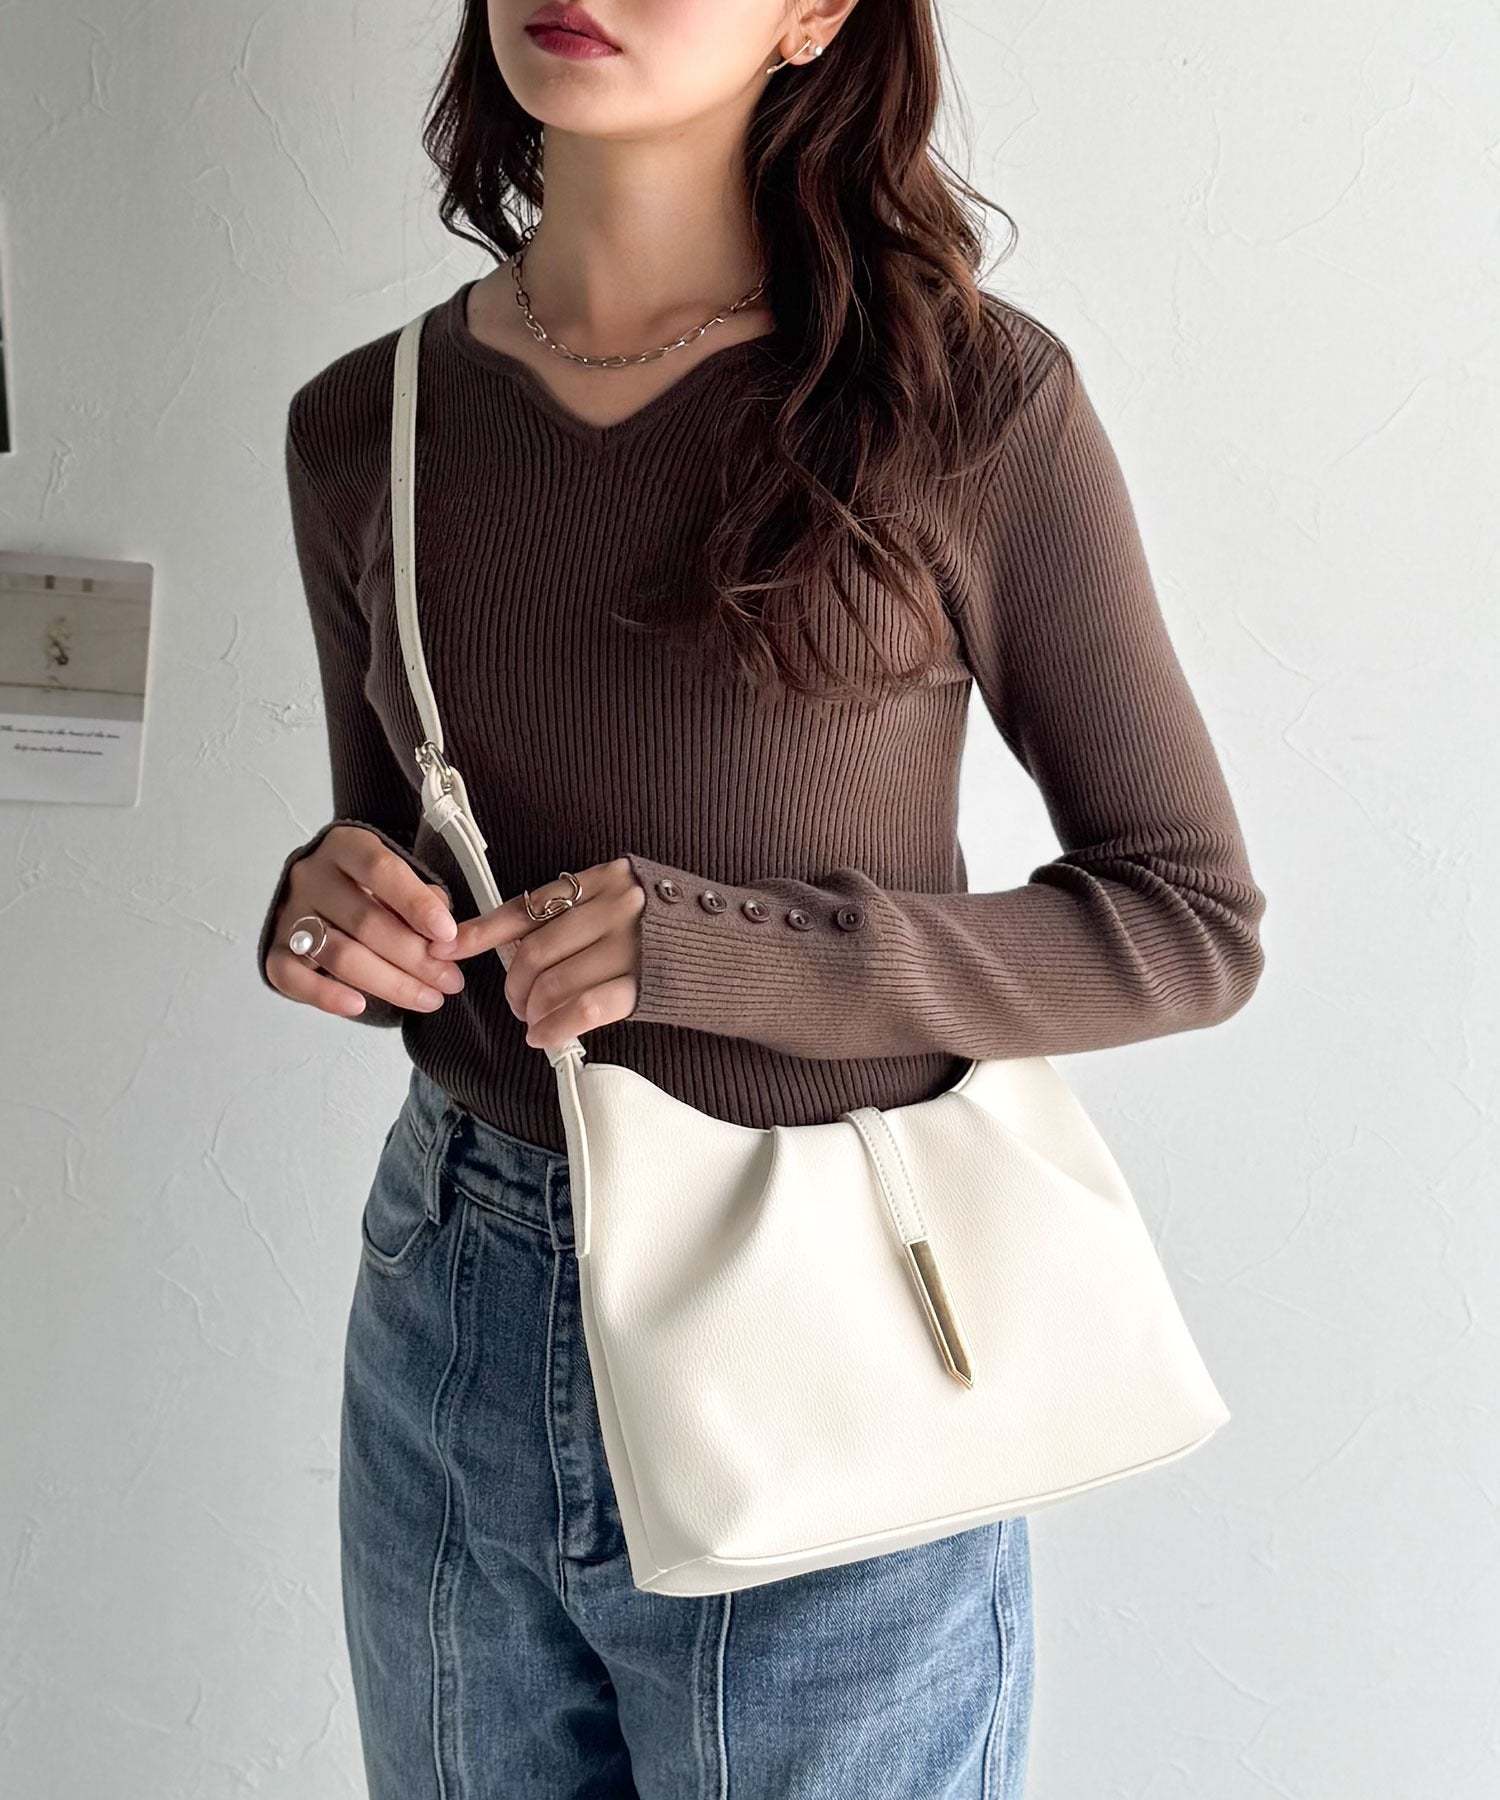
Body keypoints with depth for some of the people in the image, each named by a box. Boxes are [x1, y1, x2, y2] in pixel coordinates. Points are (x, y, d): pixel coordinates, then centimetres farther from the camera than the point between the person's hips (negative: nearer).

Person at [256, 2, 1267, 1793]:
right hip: (449, 1316, 4)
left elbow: (1192, 921, -7)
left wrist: (747, 953, -20)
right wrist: (332, 912, -9)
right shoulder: (364, 429, 2)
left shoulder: (970, 400, -12)